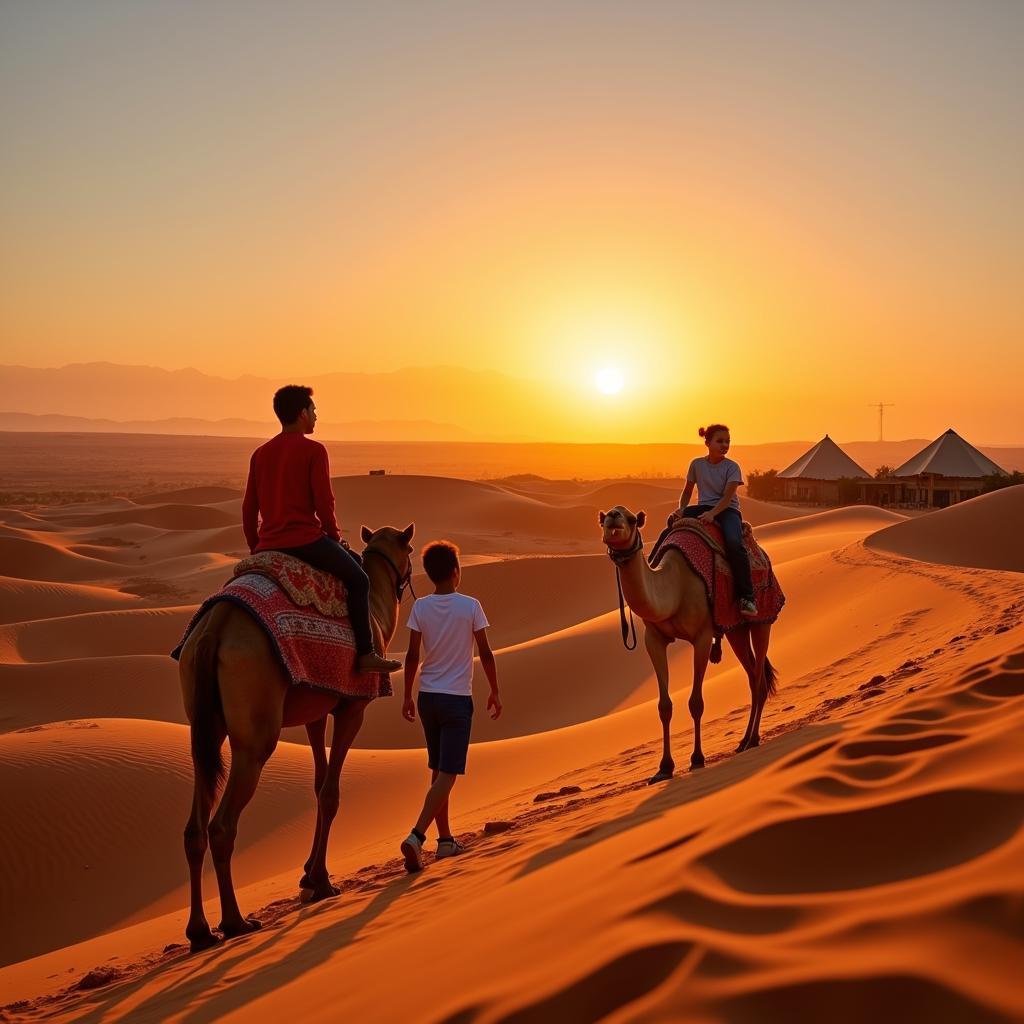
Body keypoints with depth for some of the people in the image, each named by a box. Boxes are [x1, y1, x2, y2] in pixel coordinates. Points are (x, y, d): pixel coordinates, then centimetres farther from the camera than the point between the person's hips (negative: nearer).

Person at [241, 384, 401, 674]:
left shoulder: (260, 454, 13)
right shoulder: (313, 450, -5)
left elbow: (249, 507, 13)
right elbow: (324, 503, -10)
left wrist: (254, 547, 21)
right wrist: (335, 537, 4)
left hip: (268, 545, 6)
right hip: (306, 539, -6)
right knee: (358, 579, 6)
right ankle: (365, 654, 0)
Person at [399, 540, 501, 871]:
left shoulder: (420, 607, 0)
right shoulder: (470, 606, -8)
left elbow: (412, 655, 1)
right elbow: (485, 653, -4)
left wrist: (408, 696, 11)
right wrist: (495, 692, 8)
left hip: (428, 697, 4)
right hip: (457, 698, -4)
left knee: (438, 772, 16)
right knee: (447, 774, -5)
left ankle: (445, 840, 22)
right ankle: (416, 836, -20)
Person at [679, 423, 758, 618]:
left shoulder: (732, 467, -2)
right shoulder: (697, 464, 8)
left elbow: (727, 497, -13)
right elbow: (687, 492, 17)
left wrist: (712, 513, -30)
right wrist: (681, 510, -3)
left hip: (727, 510, -4)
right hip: (703, 508, 4)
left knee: (734, 543, -34)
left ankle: (746, 597, -31)